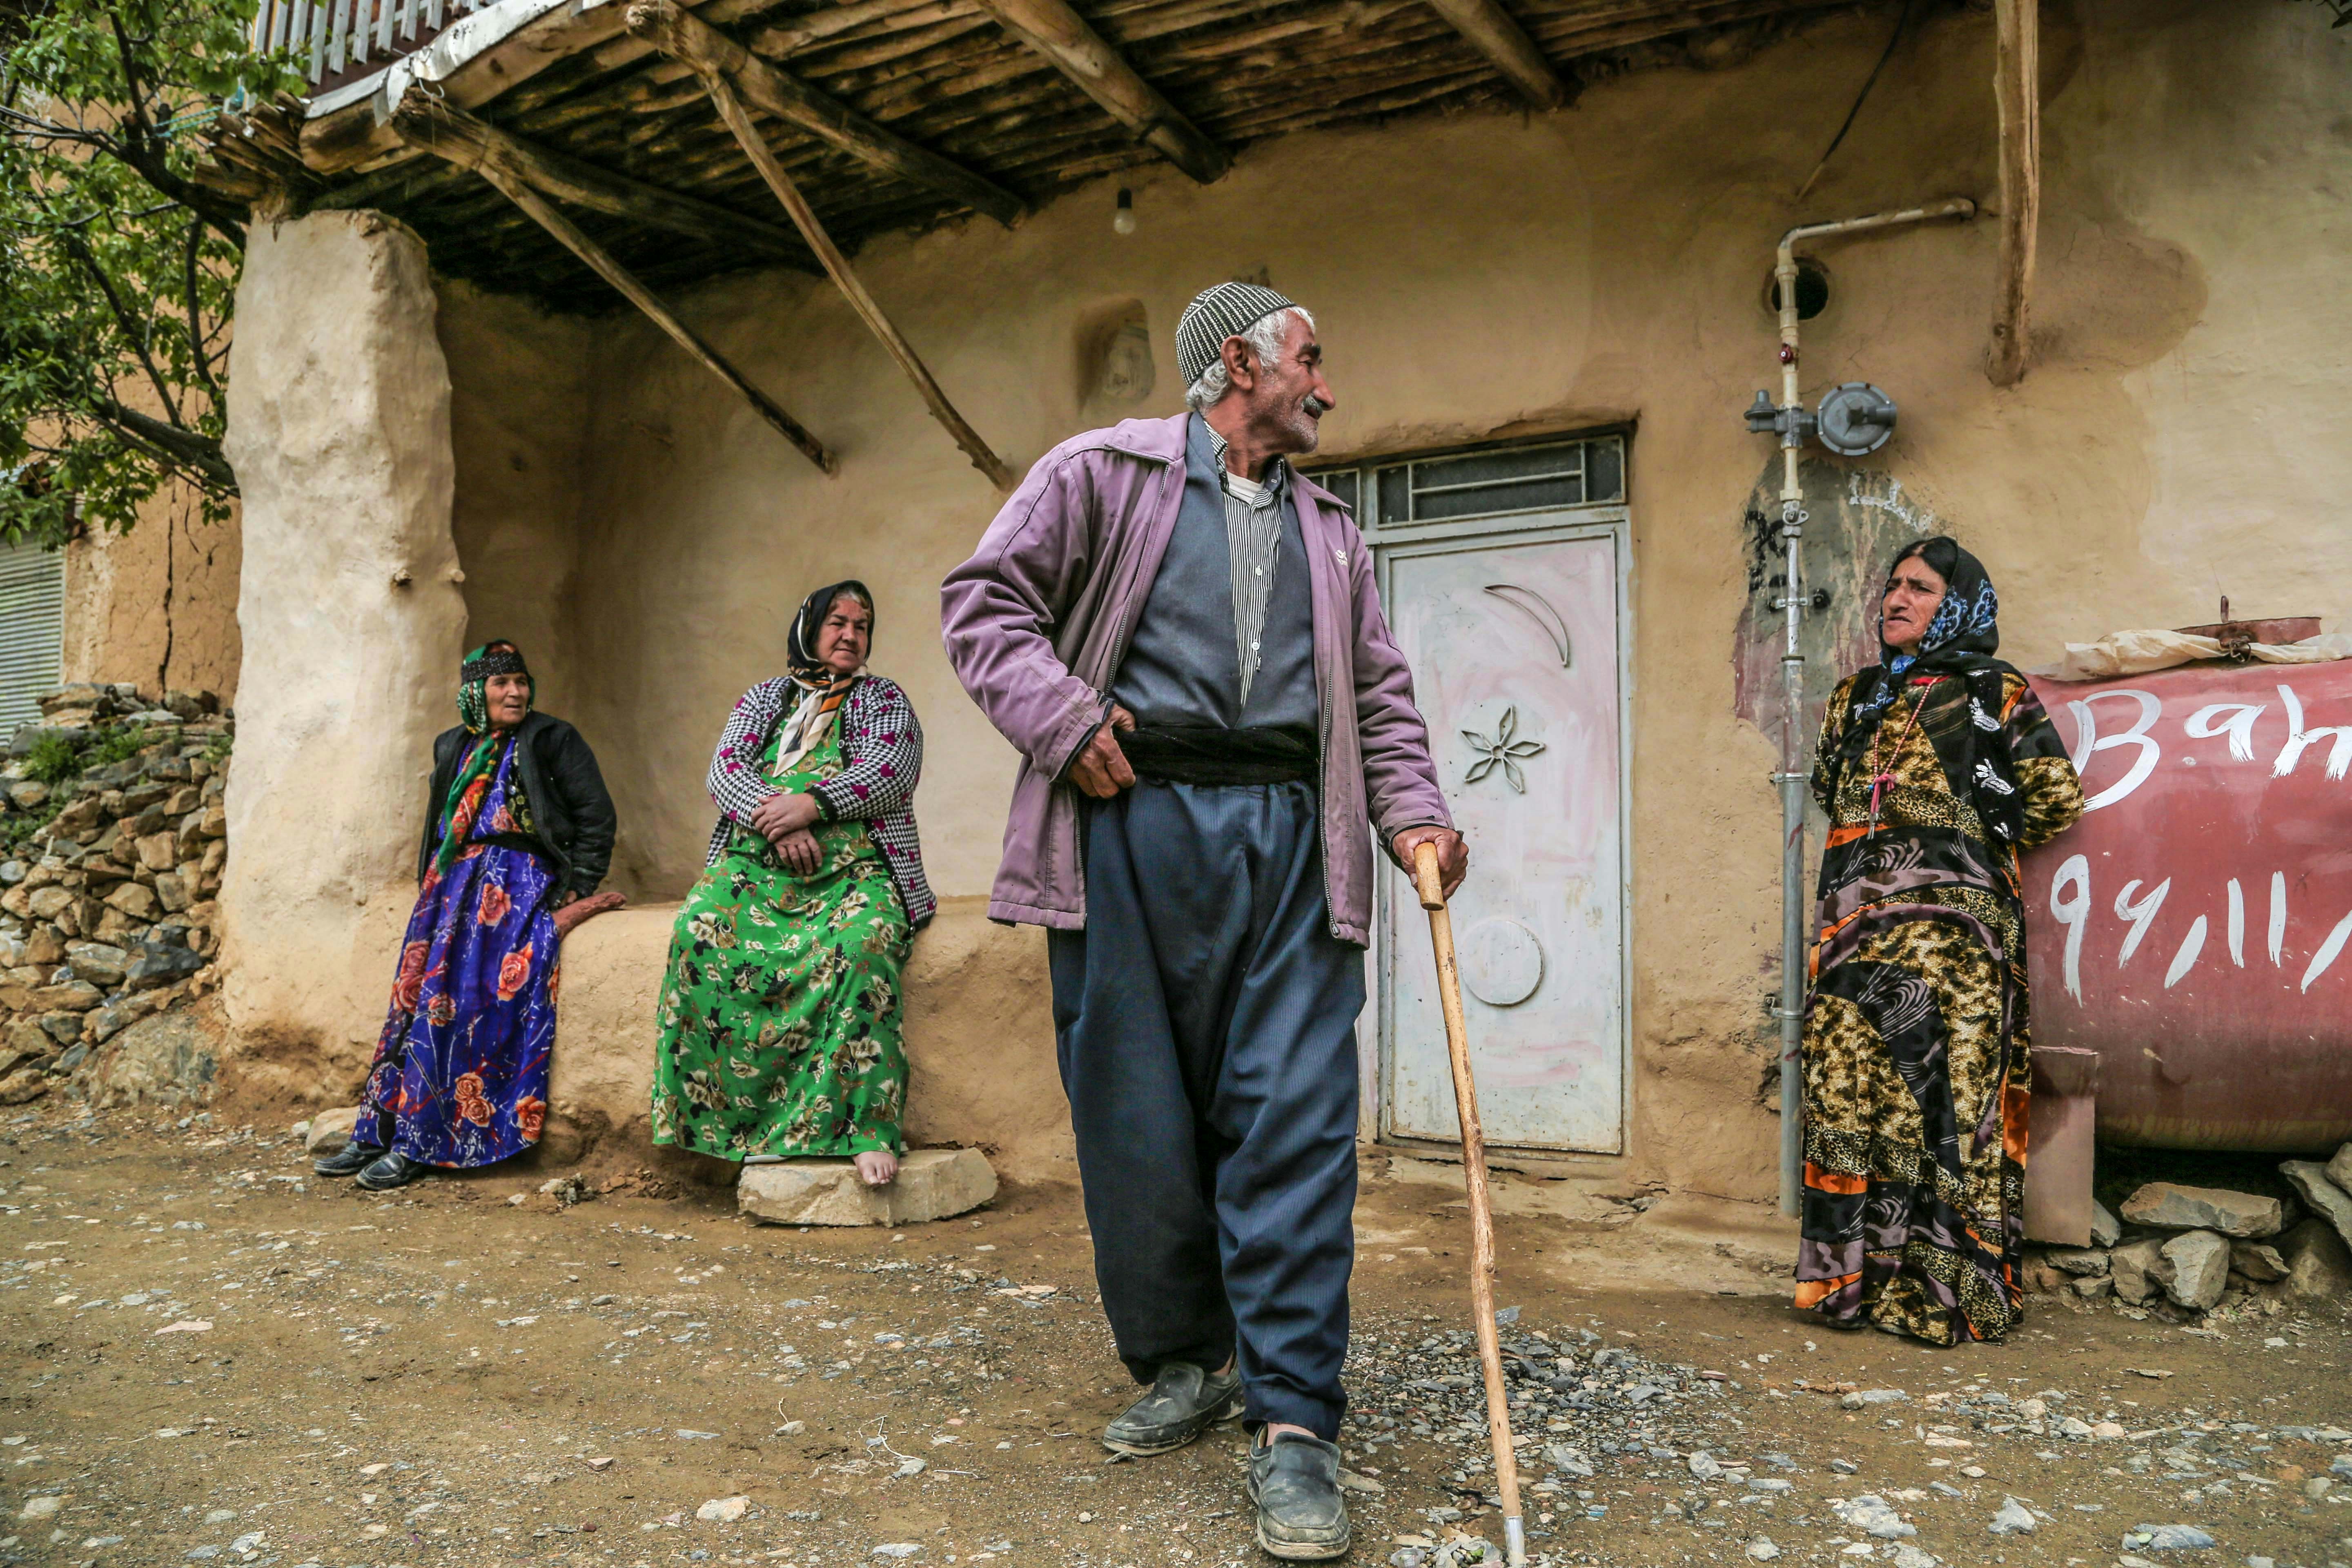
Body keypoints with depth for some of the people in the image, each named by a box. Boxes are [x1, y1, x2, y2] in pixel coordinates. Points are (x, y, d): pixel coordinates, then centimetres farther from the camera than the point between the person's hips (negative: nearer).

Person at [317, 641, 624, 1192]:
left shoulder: (551, 741, 1)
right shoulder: (453, 748, 19)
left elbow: (596, 816, -3)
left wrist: (576, 893, -9)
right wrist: (432, 885, 15)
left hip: (519, 885, -6)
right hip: (453, 880, 6)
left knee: (460, 1000, -17)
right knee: (414, 994, -5)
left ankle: (420, 1141, -14)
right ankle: (378, 1133, -1)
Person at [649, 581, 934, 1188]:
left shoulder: (884, 699, 18)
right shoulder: (763, 698, 24)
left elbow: (894, 770, -1)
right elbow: (724, 770, 8)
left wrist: (812, 804, -15)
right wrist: (775, 818, -12)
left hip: (854, 865, -2)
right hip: (755, 863, 2)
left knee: (859, 946, -35)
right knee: (700, 932, -29)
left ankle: (869, 1128, -35)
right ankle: (729, 1115, -25)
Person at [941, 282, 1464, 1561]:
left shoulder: (1329, 532, 24)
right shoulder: (1103, 472, 8)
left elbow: (1379, 691, 22)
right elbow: (984, 596, 4)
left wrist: (1413, 814, 6)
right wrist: (1063, 718, -10)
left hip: (1288, 839, 3)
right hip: (1131, 826, -3)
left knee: (1294, 1118, -5)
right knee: (1135, 1115, 3)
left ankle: (1292, 1421, 2)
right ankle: (1186, 1363, 22)